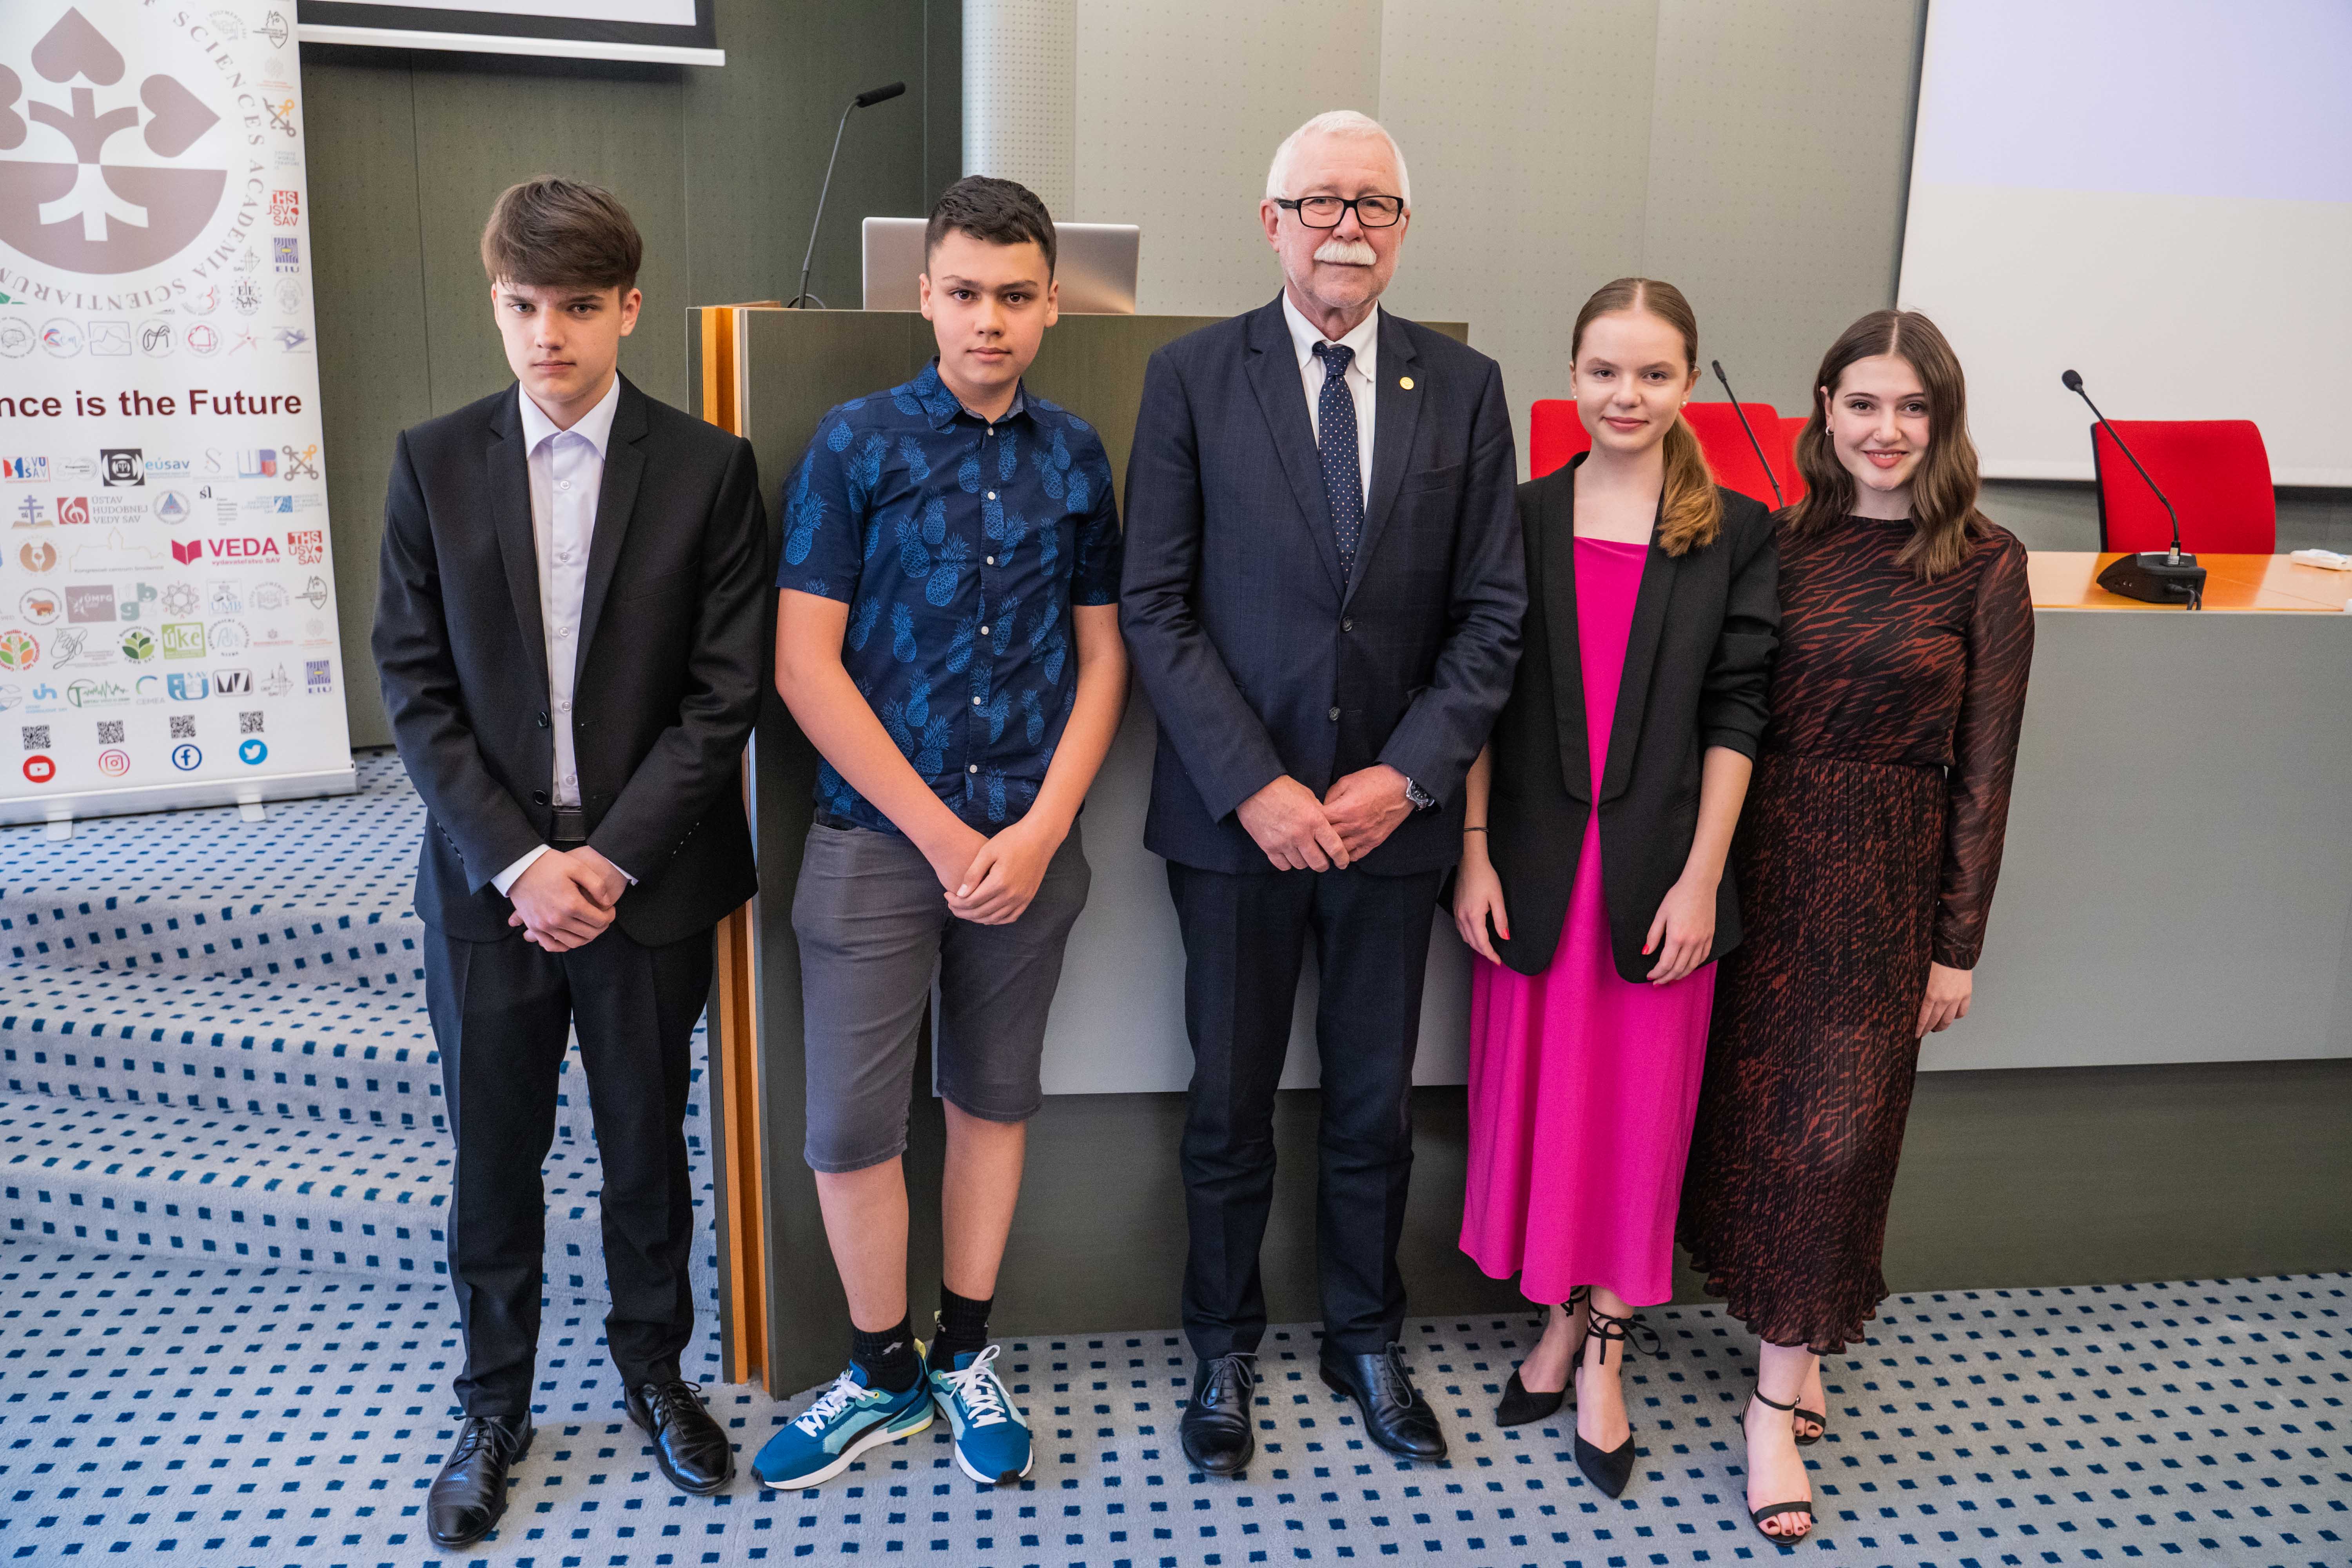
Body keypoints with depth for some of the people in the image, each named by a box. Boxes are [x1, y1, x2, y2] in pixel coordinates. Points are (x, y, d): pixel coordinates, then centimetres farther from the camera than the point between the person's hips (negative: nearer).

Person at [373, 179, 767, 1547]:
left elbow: (727, 690, -7)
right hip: (488, 877, 1)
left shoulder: (707, 469, -4)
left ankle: (654, 1366, 36)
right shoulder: (435, 464, 2)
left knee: (648, 1143, 14)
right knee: (494, 1155, 12)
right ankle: (496, 1405, 33)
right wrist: (515, 859, -11)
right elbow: (417, 685, -1)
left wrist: (612, 856, -13)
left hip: (648, 875, -1)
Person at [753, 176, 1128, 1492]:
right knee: (852, 1124, 1)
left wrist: (1040, 832, -7)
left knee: (995, 1097, 14)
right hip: (878, 835, -2)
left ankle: (965, 1356, 31)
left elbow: (1102, 656, 7)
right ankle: (885, 1372, 24)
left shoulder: (1075, 458, 5)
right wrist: (943, 835, -11)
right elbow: (805, 664, -8)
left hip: (1031, 839, 3)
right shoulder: (857, 443, -4)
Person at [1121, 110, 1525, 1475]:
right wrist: (1254, 785, -13)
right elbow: (1156, 605, -6)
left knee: (1377, 1105, 14)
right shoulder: (1193, 377, -2)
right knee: (1230, 1105, 11)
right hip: (1236, 813, -1)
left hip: (1394, 812, 2)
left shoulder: (1464, 387, 3)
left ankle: (1369, 1340, 36)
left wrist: (1408, 774, -9)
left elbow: (1493, 610, 2)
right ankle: (1225, 1350, 32)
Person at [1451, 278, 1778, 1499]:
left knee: (1643, 1110, 7)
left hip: (1658, 865, -1)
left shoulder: (1735, 532, 0)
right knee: (1538, 1093, 10)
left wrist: (1702, 877, -7)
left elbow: (1735, 714, -2)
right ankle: (1562, 1321, 29)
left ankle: (1603, 1359, 23)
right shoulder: (1521, 517, 2)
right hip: (1536, 861, 1)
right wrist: (1474, 854, -3)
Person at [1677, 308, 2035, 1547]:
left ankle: (1777, 1406, 13)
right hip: (1760, 853, 3)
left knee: (1835, 1126, -1)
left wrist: (1958, 942, -4)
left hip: (1885, 874, -3)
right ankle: (1799, 1337, 32)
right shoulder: (1780, 542, 4)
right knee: (1747, 1108, 10)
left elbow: (1983, 763, -4)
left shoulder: (1985, 565, -5)